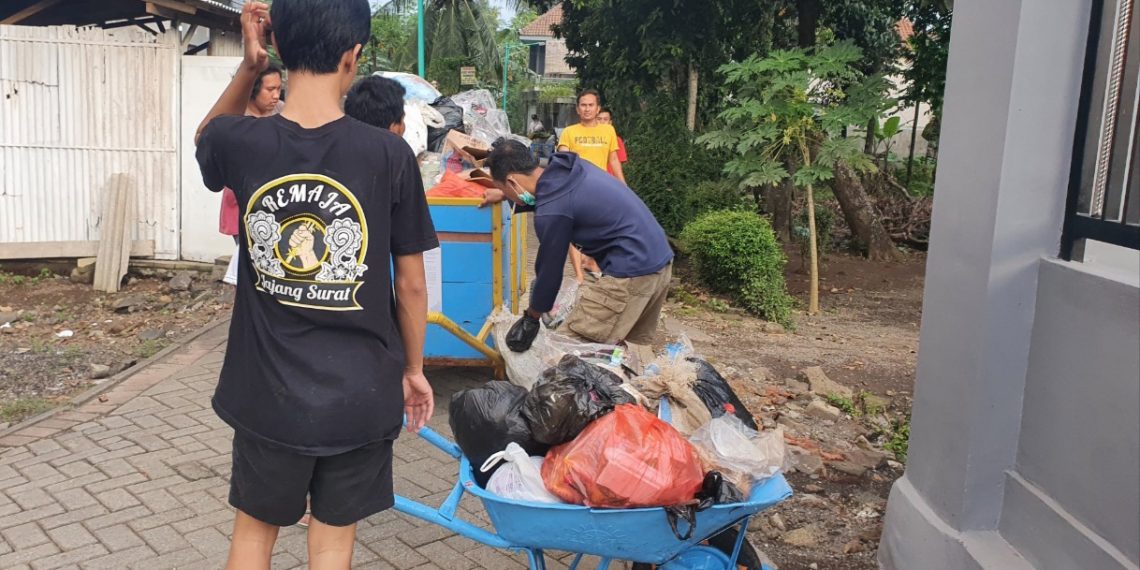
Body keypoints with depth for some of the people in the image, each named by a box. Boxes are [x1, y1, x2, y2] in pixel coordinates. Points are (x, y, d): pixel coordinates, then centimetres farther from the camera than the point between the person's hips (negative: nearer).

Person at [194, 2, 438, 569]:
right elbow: (410, 282, -6)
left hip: (269, 390, 1)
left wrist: (248, 66, 1)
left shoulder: (240, 142, -10)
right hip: (359, 391, -1)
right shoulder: (389, 153, -14)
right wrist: (413, 368, 10)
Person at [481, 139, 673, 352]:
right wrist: (505, 195, 40)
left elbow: (549, 269, -5)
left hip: (631, 273, -10)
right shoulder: (570, 166, 8)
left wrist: (530, 319, 10)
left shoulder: (552, 211, -17)